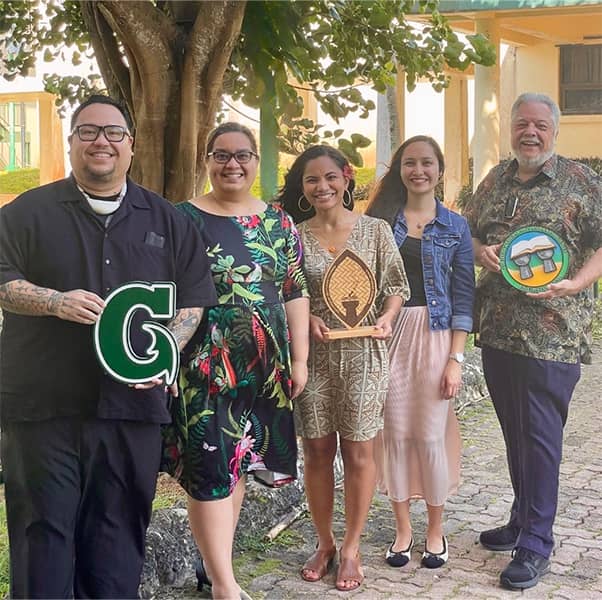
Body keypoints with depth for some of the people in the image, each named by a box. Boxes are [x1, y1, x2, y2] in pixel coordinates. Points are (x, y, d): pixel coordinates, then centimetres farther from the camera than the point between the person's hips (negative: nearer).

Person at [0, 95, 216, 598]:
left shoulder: (167, 221, 13)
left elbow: (193, 299, 12)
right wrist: (57, 302, -15)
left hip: (133, 402, 2)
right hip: (44, 404, -1)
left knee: (118, 531, 8)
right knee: (43, 528, 1)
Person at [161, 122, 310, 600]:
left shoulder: (279, 223, 8)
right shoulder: (185, 219, -2)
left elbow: (295, 293, 8)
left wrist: (299, 360, 4)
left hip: (263, 365, 4)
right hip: (205, 364, -4)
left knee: (239, 459, 11)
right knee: (211, 465, -6)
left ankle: (215, 561, 25)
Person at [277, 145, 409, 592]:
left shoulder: (375, 230, 1)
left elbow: (396, 286, 5)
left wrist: (386, 317, -14)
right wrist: (306, 319, -11)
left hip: (363, 353, -1)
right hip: (312, 354, 1)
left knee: (358, 453, 3)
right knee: (317, 452, 7)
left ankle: (351, 548, 18)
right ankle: (325, 544, 24)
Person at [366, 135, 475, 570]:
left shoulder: (455, 227, 5)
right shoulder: (381, 220, 7)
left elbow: (463, 298, 2)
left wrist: (456, 359, -5)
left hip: (434, 337, -1)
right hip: (388, 336, 1)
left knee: (431, 435, 0)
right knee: (395, 433, 4)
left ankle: (436, 530, 19)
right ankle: (403, 528, 19)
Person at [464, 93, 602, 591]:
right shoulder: (496, 180, 13)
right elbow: (468, 232, 19)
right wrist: (480, 251, -4)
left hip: (551, 332, -5)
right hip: (497, 328, 6)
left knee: (541, 434, -3)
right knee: (514, 431, 15)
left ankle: (536, 544, 6)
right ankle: (524, 521, 30)